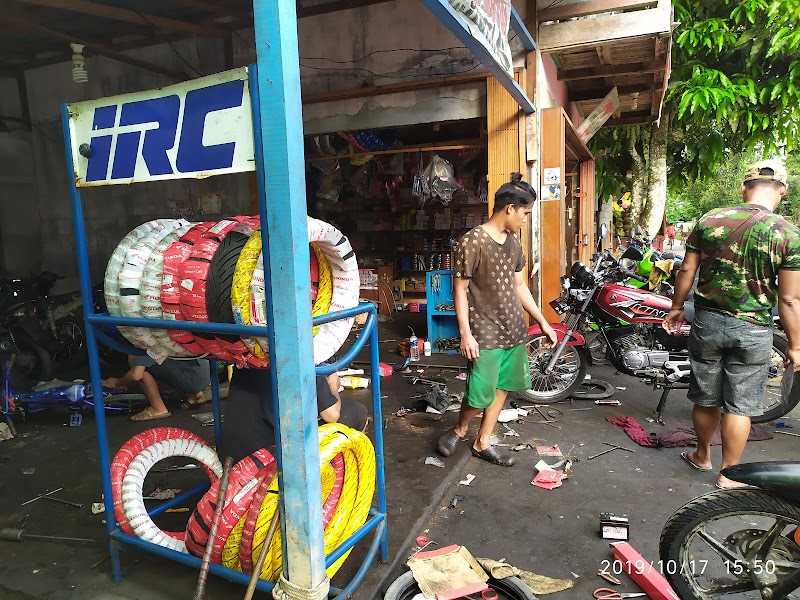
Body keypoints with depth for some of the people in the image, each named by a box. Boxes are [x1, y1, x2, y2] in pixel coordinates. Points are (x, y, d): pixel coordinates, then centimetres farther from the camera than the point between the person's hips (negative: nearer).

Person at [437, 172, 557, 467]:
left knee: (502, 387, 13)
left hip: (514, 330, 8)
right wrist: (465, 334, -17)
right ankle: (460, 430, 27)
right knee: (480, 393, -3)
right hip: (485, 334, -8)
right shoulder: (472, 241, -14)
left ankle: (482, 442, 29)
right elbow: (460, 289, -13)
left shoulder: (513, 241, 9)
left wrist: (542, 322, 15)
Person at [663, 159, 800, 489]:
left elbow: (687, 270, 0)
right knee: (740, 406, 10)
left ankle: (702, 456, 38)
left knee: (705, 397, 17)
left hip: (707, 322, 2)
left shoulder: (709, 220, -5)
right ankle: (728, 475, 23)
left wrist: (676, 307, 15)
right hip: (753, 331, -2)